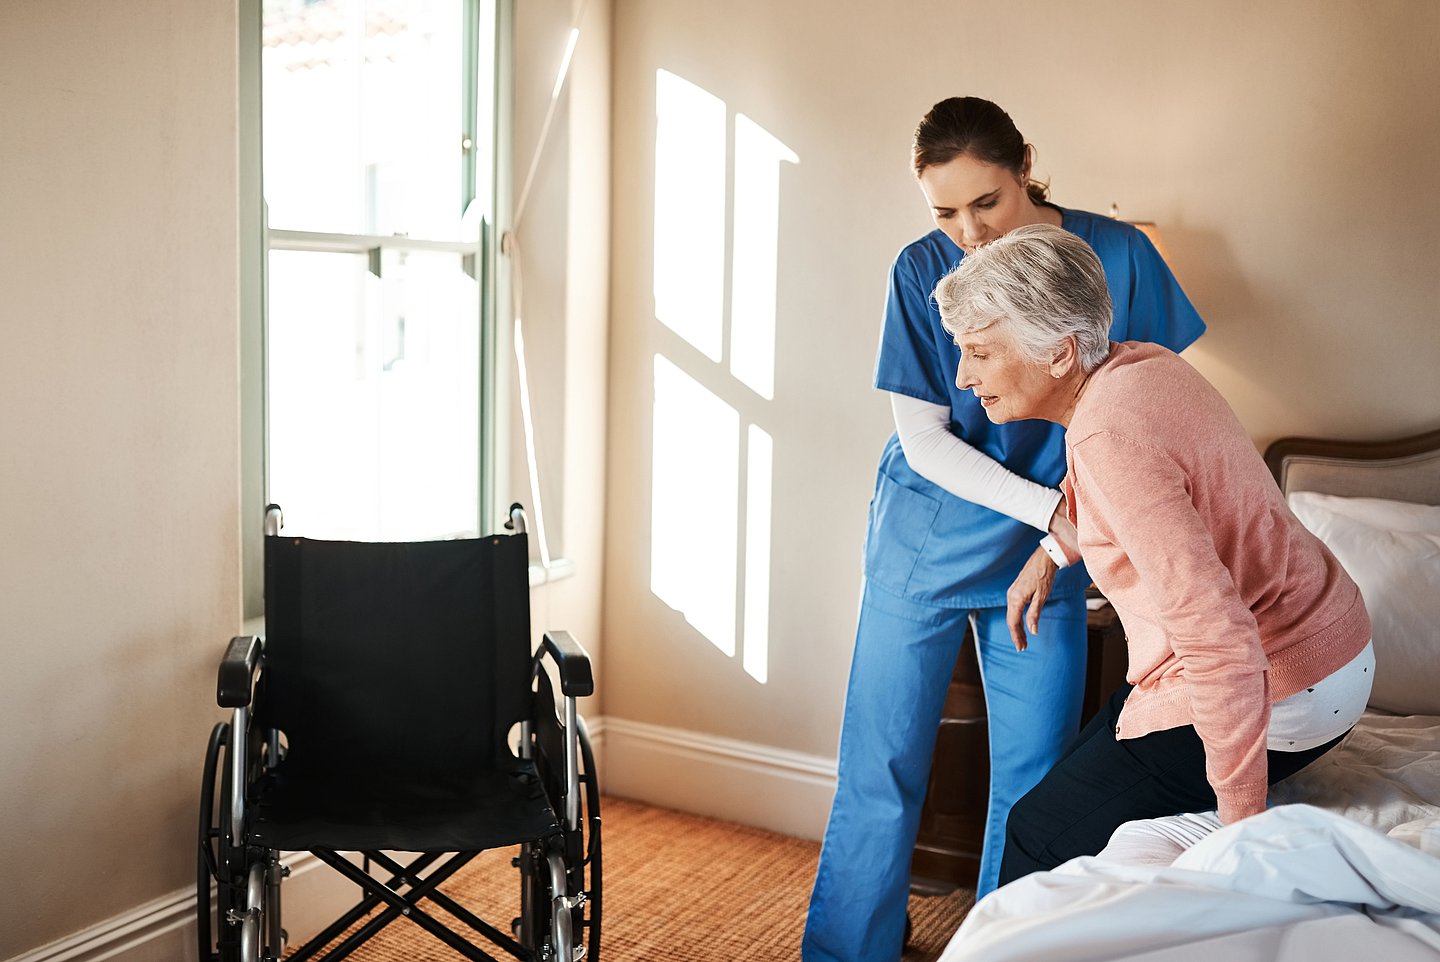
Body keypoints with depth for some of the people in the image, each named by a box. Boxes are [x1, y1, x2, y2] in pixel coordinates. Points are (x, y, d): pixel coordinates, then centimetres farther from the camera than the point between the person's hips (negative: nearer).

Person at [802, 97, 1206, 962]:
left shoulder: (1116, 253, -9)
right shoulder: (925, 270, -10)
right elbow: (923, 441, -10)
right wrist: (1056, 510, -21)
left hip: (1046, 557, 1)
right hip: (925, 545, -1)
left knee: (1034, 778, 7)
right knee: (880, 769, 3)